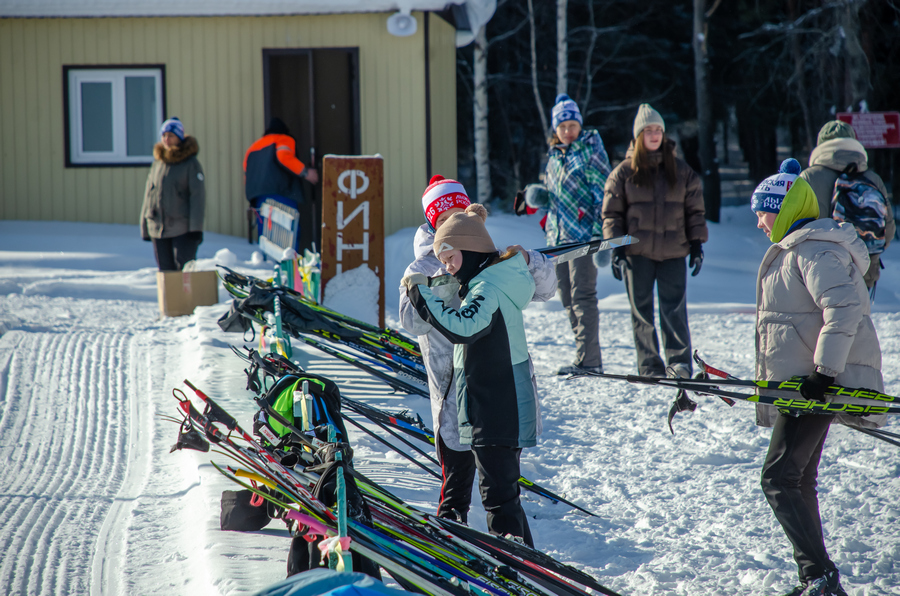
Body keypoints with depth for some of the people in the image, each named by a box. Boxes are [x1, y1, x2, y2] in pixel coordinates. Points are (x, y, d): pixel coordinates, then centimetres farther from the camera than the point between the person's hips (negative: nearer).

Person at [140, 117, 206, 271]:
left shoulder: (191, 164, -2)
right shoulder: (157, 163, 13)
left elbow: (198, 195, -6)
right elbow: (148, 194, 17)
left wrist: (196, 227, -13)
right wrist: (144, 227, 16)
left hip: (182, 229, -5)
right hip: (158, 229, 5)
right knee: (166, 272, 6)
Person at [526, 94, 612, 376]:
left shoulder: (591, 151, -4)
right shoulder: (554, 156, 17)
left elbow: (604, 194, -9)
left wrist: (600, 232, -17)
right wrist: (537, 199, 6)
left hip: (584, 234, -8)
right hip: (559, 236, 8)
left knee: (582, 296, -11)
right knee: (567, 298, 8)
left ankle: (589, 360, -11)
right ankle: (584, 356, 14)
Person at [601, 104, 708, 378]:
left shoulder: (681, 171, 9)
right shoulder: (624, 172, 5)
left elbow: (695, 210, 13)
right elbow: (612, 213, 5)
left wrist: (697, 245, 6)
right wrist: (616, 249, -2)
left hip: (673, 252, 0)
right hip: (637, 252, 0)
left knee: (674, 309, -5)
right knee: (642, 312, 3)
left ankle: (680, 362, 1)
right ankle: (649, 366, 9)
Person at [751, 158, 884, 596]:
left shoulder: (814, 249, -14)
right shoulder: (798, 248, 19)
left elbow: (845, 309, -25)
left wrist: (824, 372, -26)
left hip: (816, 384, -11)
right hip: (802, 383, 11)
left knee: (779, 477, -13)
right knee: (798, 480, 13)